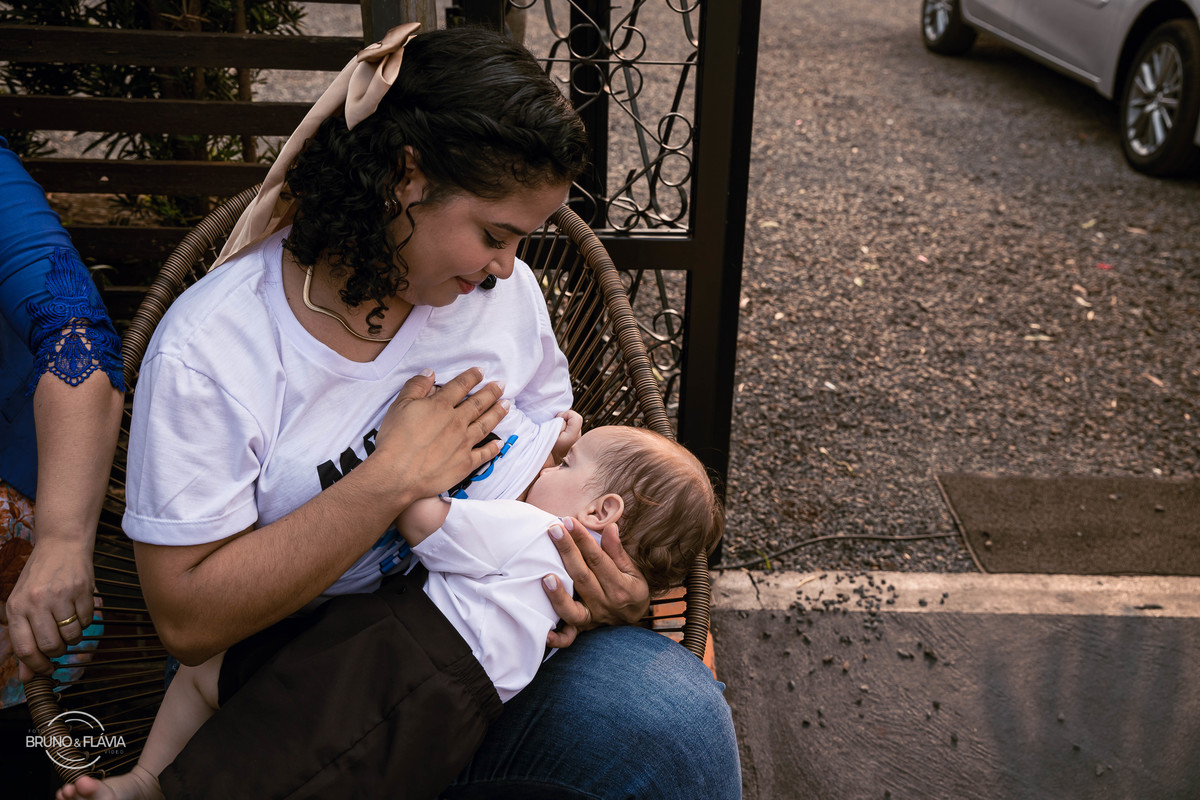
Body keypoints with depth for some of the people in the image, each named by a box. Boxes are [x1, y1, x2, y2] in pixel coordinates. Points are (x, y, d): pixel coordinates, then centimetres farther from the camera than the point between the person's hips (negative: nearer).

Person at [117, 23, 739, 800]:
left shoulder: (504, 290, -1)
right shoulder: (208, 351, -15)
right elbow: (190, 619, -15)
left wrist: (611, 581, -11)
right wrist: (390, 481, -23)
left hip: (494, 638, 4)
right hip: (309, 675, -4)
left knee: (676, 718, -22)